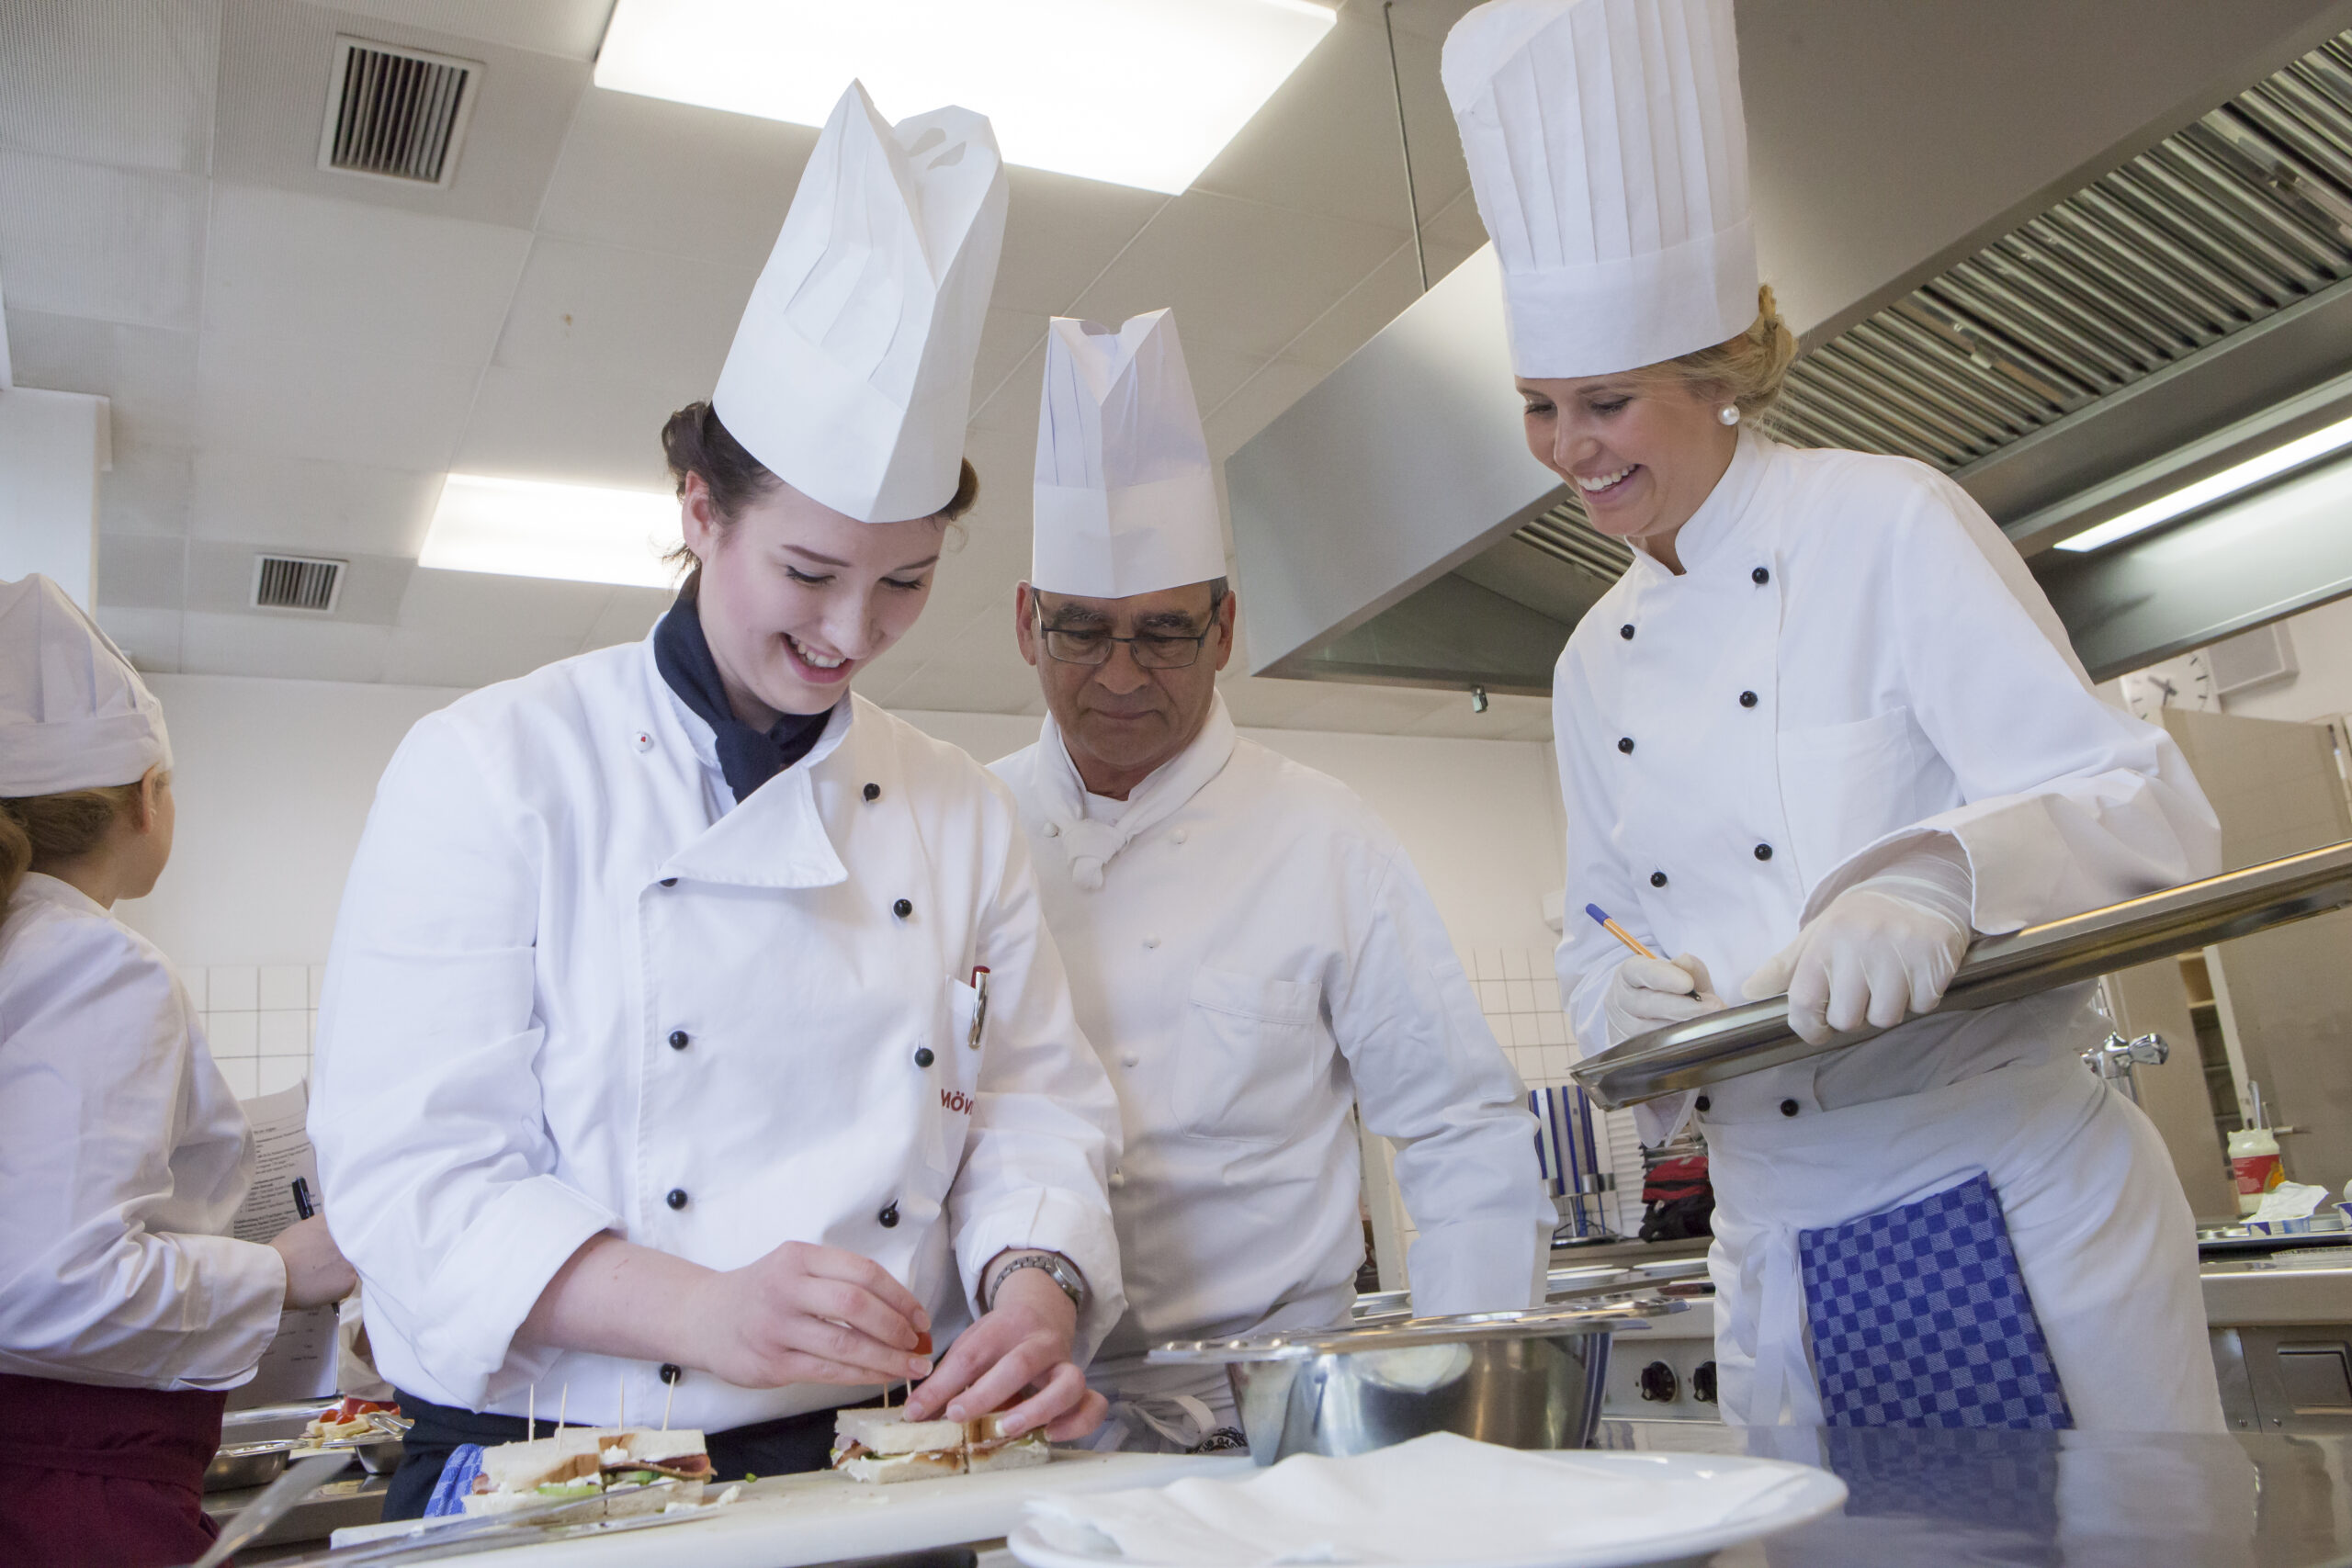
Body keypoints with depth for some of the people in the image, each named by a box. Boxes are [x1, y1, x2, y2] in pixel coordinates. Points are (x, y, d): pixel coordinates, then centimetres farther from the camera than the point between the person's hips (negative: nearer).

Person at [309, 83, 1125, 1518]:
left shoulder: (964, 813, 10)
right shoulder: (496, 768, -3)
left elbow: (1038, 1108, 10)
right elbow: (412, 1166, -8)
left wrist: (1035, 1290, -11)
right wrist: (699, 1309, -23)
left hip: (876, 1460, 3)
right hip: (551, 1469, -2)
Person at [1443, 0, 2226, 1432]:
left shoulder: (1893, 525, -9)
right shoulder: (1596, 663, 8)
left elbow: (2148, 813, -15)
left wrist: (1936, 881, -35)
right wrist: (1622, 993, -9)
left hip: (2009, 1218, -5)